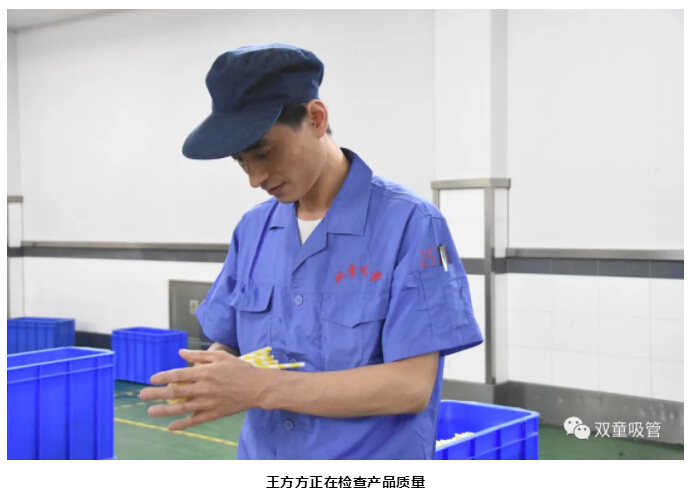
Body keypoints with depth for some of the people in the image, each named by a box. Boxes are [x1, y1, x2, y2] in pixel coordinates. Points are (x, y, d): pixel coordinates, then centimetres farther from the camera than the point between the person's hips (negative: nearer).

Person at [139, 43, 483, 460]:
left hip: (372, 458, -5)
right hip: (260, 455, 5)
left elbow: (412, 384, -19)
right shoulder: (253, 230, 3)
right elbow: (228, 345, 8)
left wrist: (262, 387, -25)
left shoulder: (411, 224, -15)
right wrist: (205, 380, -15)